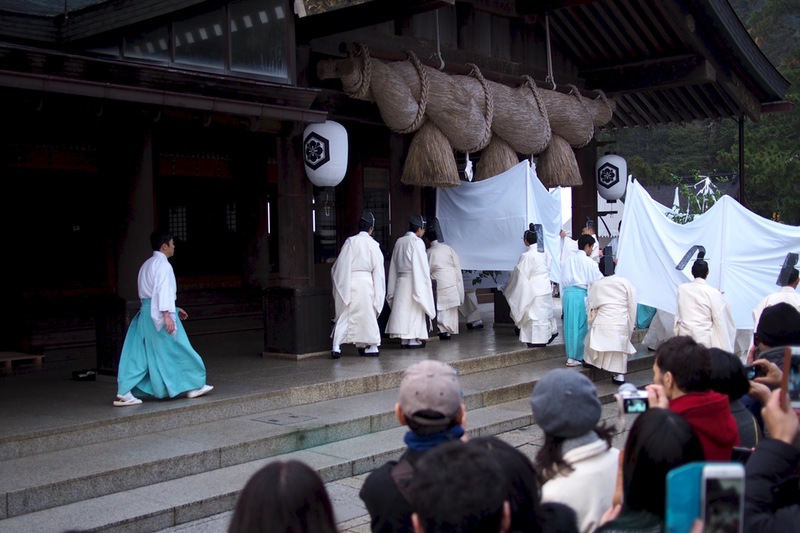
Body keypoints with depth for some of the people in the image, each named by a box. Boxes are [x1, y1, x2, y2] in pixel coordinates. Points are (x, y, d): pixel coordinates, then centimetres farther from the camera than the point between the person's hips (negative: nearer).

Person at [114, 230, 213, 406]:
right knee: (177, 350, 3)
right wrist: (167, 314, -27)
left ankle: (124, 393, -1)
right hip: (158, 313, -9)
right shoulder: (162, 264, -10)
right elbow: (162, 290, -21)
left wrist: (175, 309, 30)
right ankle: (194, 386, 14)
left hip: (145, 312, 9)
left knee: (138, 354, 5)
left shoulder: (147, 265, 21)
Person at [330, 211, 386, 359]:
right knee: (368, 314, 12)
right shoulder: (374, 245, -1)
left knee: (344, 314, 5)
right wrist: (378, 290, 9)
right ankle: (372, 345, 16)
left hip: (349, 283, 0)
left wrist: (340, 284, 7)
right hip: (366, 281, 0)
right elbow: (378, 270, 2)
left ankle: (336, 346, -3)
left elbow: (341, 265, -3)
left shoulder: (350, 241, -2)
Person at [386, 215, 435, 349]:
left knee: (402, 309, 8)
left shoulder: (399, 241, 10)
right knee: (414, 311, 0)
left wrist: (392, 289, 17)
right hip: (413, 281, -6)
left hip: (400, 281, 6)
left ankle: (404, 340, 10)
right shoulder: (417, 242, -11)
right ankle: (413, 339, 0)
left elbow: (394, 265, 13)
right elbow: (421, 266, -14)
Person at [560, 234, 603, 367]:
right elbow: (597, 280, -1)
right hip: (580, 293, -6)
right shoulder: (588, 262, -5)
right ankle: (575, 357, 2)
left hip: (567, 293, 6)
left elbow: (564, 279, 12)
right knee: (580, 325, 1)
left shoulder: (570, 259, 12)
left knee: (570, 324, 11)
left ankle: (570, 354, 18)